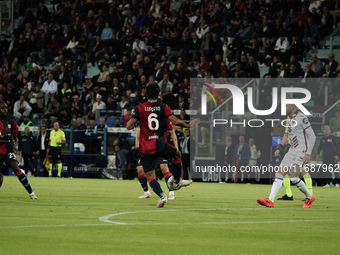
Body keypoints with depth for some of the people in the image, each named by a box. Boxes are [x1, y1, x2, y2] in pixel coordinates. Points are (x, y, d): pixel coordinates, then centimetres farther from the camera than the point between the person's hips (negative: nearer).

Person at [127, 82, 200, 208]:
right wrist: (188, 125, 6)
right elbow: (175, 121, -11)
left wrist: (129, 122, 17)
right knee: (177, 154, 31)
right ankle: (176, 181, 41)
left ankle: (161, 195, -20)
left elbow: (129, 126, -7)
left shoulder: (139, 108, -2)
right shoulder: (164, 108, -3)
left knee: (150, 176, 3)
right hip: (159, 144, 0)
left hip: (145, 149, 0)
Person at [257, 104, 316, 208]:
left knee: (294, 178, -16)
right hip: (292, 151, 9)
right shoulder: (289, 119, 14)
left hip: (302, 151, -9)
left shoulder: (301, 118, -13)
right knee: (279, 173, -3)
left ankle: (309, 197, 6)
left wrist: (308, 154, -19)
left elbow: (312, 136, -13)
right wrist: (280, 148, 19)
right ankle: (270, 200, -8)